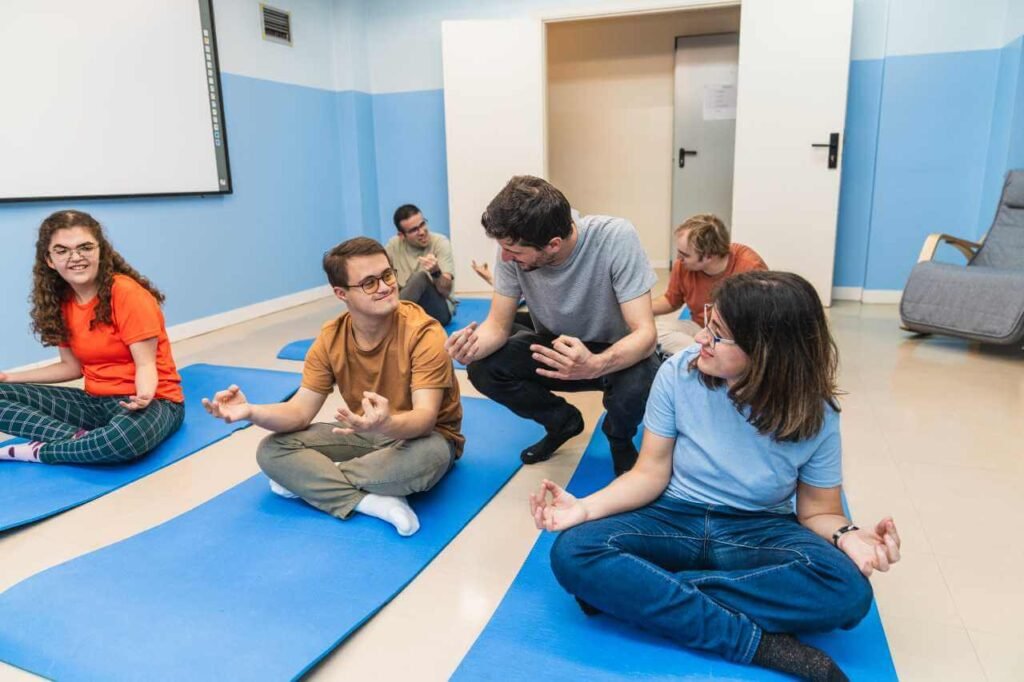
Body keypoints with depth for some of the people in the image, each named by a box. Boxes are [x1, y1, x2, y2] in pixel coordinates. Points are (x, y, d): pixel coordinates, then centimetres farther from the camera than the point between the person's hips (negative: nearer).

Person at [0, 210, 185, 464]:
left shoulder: (127, 293, -16)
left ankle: (38, 451, -14)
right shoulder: (60, 301, 5)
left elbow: (146, 364, -16)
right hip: (96, 401, 6)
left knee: (128, 435, -40)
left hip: (153, 400, -6)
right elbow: (73, 366, 13)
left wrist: (143, 396, -37)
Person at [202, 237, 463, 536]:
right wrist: (251, 411, -30)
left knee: (428, 456, -40)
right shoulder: (330, 339, -9)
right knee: (272, 450, -12)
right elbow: (301, 410, -9)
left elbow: (425, 417, -31)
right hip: (364, 433, 4)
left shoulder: (423, 332, -24)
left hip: (417, 435, -4)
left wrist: (386, 424, -55)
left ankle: (310, 480, -17)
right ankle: (372, 501, -25)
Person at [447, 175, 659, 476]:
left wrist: (595, 365, -53)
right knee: (482, 369, -19)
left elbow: (644, 332, -32)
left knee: (640, 380, -36)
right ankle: (564, 422, 9)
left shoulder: (616, 238, -31)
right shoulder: (513, 249, -22)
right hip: (556, 345, 4)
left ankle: (620, 439, 2)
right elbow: (498, 324, -12)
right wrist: (474, 346, -36)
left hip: (616, 352, -3)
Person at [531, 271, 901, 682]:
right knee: (573, 553, -28)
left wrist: (847, 536, -26)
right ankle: (759, 642, -26)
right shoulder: (679, 374, -13)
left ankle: (633, 592, -26)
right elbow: (650, 474, -8)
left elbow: (818, 511, -2)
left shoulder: (814, 415, -12)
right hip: (674, 520, 1)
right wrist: (586, 507, -24)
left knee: (847, 589, -32)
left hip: (761, 532, 0)